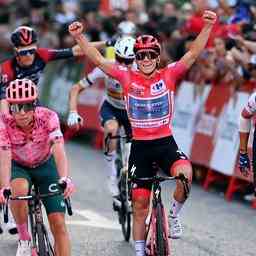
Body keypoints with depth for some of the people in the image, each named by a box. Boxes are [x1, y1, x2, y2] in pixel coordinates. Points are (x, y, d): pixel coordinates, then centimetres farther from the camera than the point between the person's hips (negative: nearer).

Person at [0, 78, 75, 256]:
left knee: (58, 223, -10)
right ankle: (24, 240, -14)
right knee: (19, 190, -35)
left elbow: (59, 150, -40)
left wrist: (65, 178, -58)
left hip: (45, 165, 0)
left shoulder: (48, 118, -29)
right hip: (18, 166, 0)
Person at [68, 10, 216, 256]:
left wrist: (207, 27, -24)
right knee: (140, 204, 5)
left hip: (166, 143, -1)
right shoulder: (127, 77, -3)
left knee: (185, 173, -31)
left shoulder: (169, 75, -4)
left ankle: (174, 215, -3)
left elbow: (192, 54, -12)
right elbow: (98, 59, -7)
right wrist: (79, 37, -18)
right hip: (140, 146, 1)